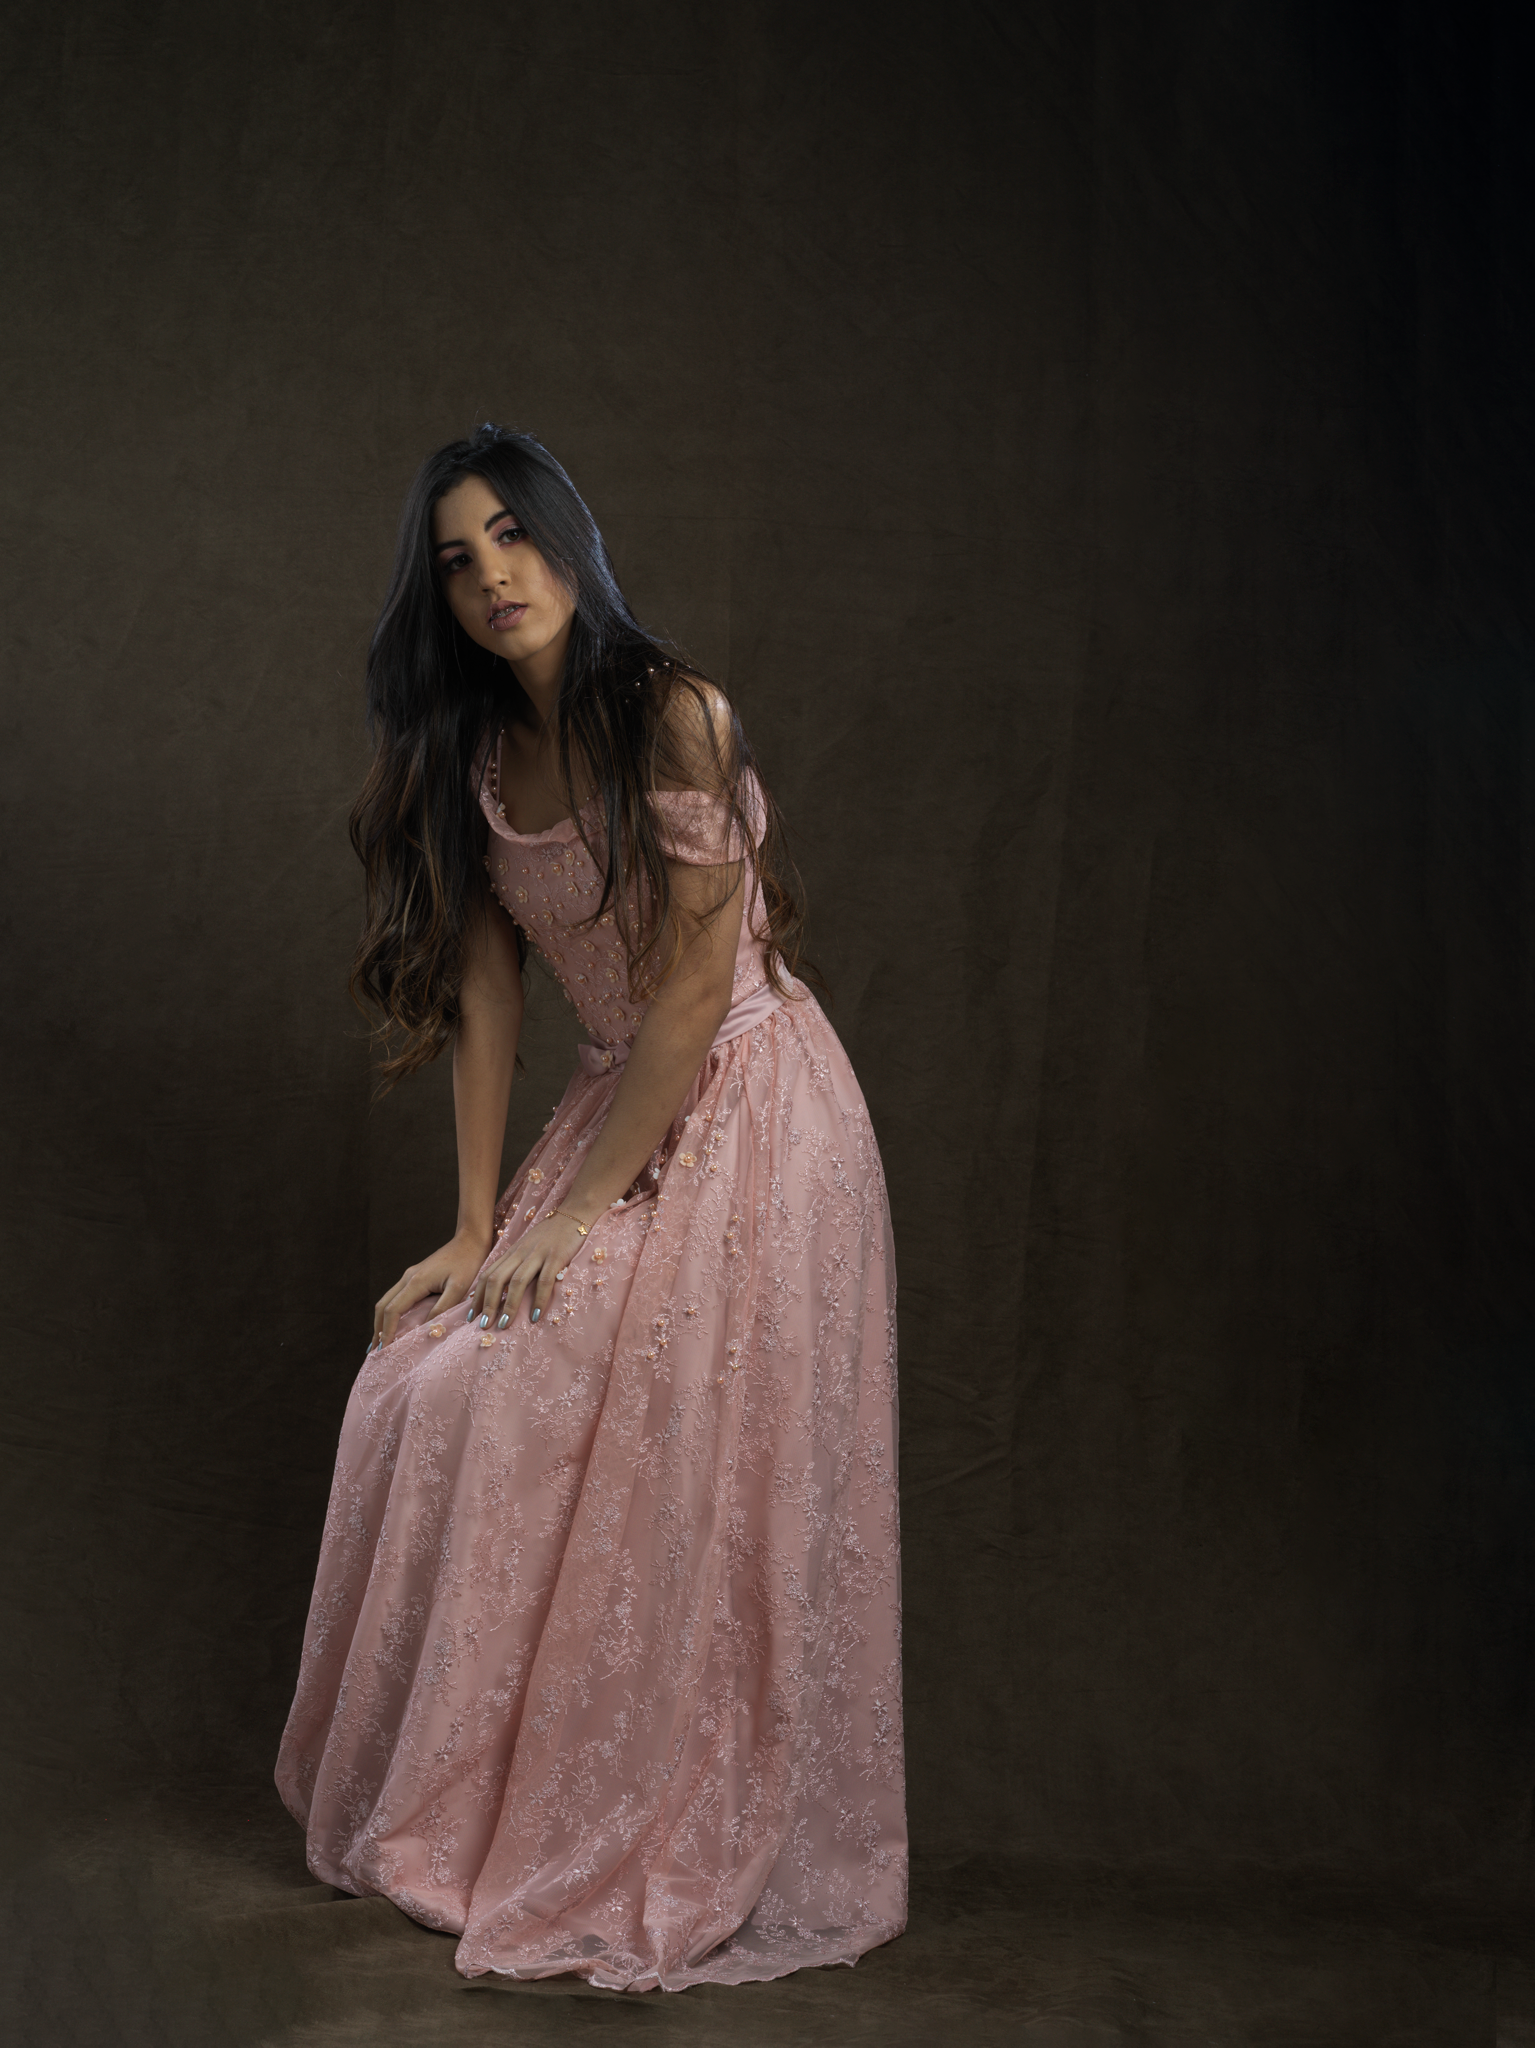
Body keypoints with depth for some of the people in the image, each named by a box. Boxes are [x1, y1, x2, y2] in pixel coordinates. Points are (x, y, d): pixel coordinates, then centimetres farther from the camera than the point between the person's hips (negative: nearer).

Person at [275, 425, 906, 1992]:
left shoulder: (674, 716, -16)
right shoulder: (469, 760, 5)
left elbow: (693, 992, -17)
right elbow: (483, 996, 3)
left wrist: (582, 1208, -16)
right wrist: (476, 1231, -2)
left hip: (748, 1115, -7)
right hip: (622, 1112, 7)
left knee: (678, 1473, -7)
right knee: (438, 1388, 1)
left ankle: (688, 1853, 12)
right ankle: (484, 1799, 20)